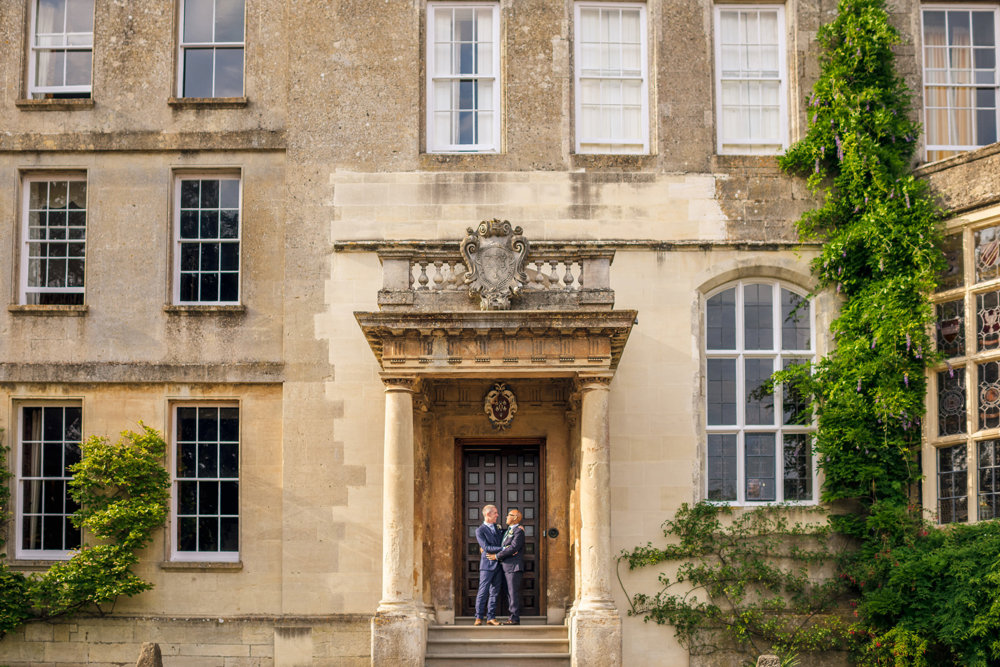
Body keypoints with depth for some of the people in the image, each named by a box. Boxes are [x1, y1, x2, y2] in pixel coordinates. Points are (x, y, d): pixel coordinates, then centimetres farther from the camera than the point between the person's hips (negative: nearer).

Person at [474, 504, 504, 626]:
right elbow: (486, 547, -13)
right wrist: (503, 549, -17)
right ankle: (479, 617, -1)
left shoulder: (497, 528, 16)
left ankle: (491, 617, 10)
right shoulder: (480, 530, -4)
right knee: (483, 591, -6)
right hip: (487, 565, -6)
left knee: (494, 592, 6)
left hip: (498, 564, 6)